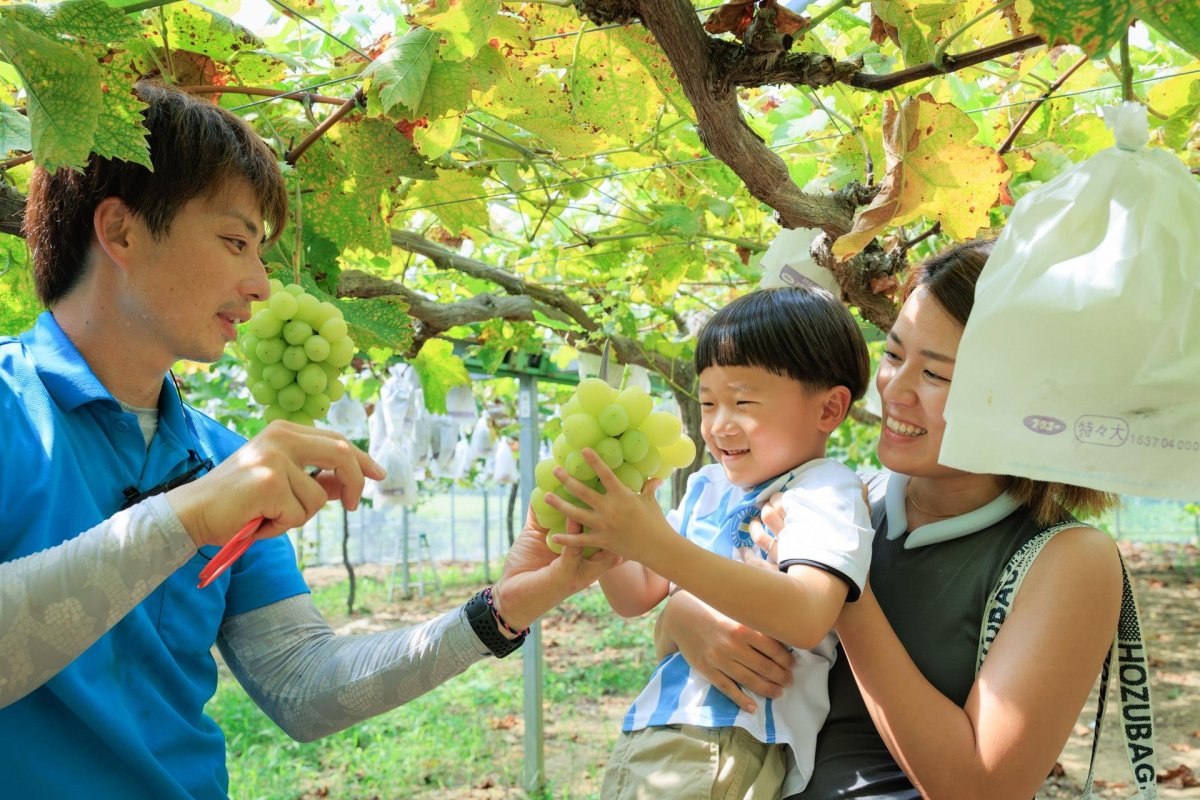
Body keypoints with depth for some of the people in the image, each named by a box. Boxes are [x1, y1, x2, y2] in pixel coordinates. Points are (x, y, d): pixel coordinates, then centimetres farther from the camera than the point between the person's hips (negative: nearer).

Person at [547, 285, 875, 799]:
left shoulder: (826, 494, -10)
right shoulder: (708, 487, 13)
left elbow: (806, 618, -29)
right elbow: (636, 597, 17)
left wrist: (656, 543, -34)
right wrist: (602, 532, -4)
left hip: (734, 743, -7)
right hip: (654, 725, 7)